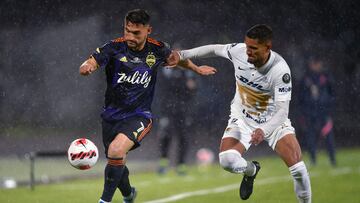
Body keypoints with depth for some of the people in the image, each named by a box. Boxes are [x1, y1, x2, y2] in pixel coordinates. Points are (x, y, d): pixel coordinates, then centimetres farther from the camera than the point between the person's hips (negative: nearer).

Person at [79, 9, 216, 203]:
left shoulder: (156, 49, -6)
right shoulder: (114, 48, -12)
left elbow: (175, 56, 17)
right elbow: (88, 65, -21)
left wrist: (196, 69, 33)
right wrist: (87, 67, -46)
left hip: (139, 116, -2)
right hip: (112, 115, 2)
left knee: (116, 151, -29)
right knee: (116, 164, 15)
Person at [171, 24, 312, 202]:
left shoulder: (280, 70, -28)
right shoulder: (238, 51, -18)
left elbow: (282, 111, -31)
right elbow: (214, 49, 4)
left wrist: (263, 130, -48)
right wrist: (182, 55, 0)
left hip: (273, 120, -3)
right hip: (242, 118, 3)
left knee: (298, 169, -19)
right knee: (227, 160, -23)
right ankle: (250, 170, 13)